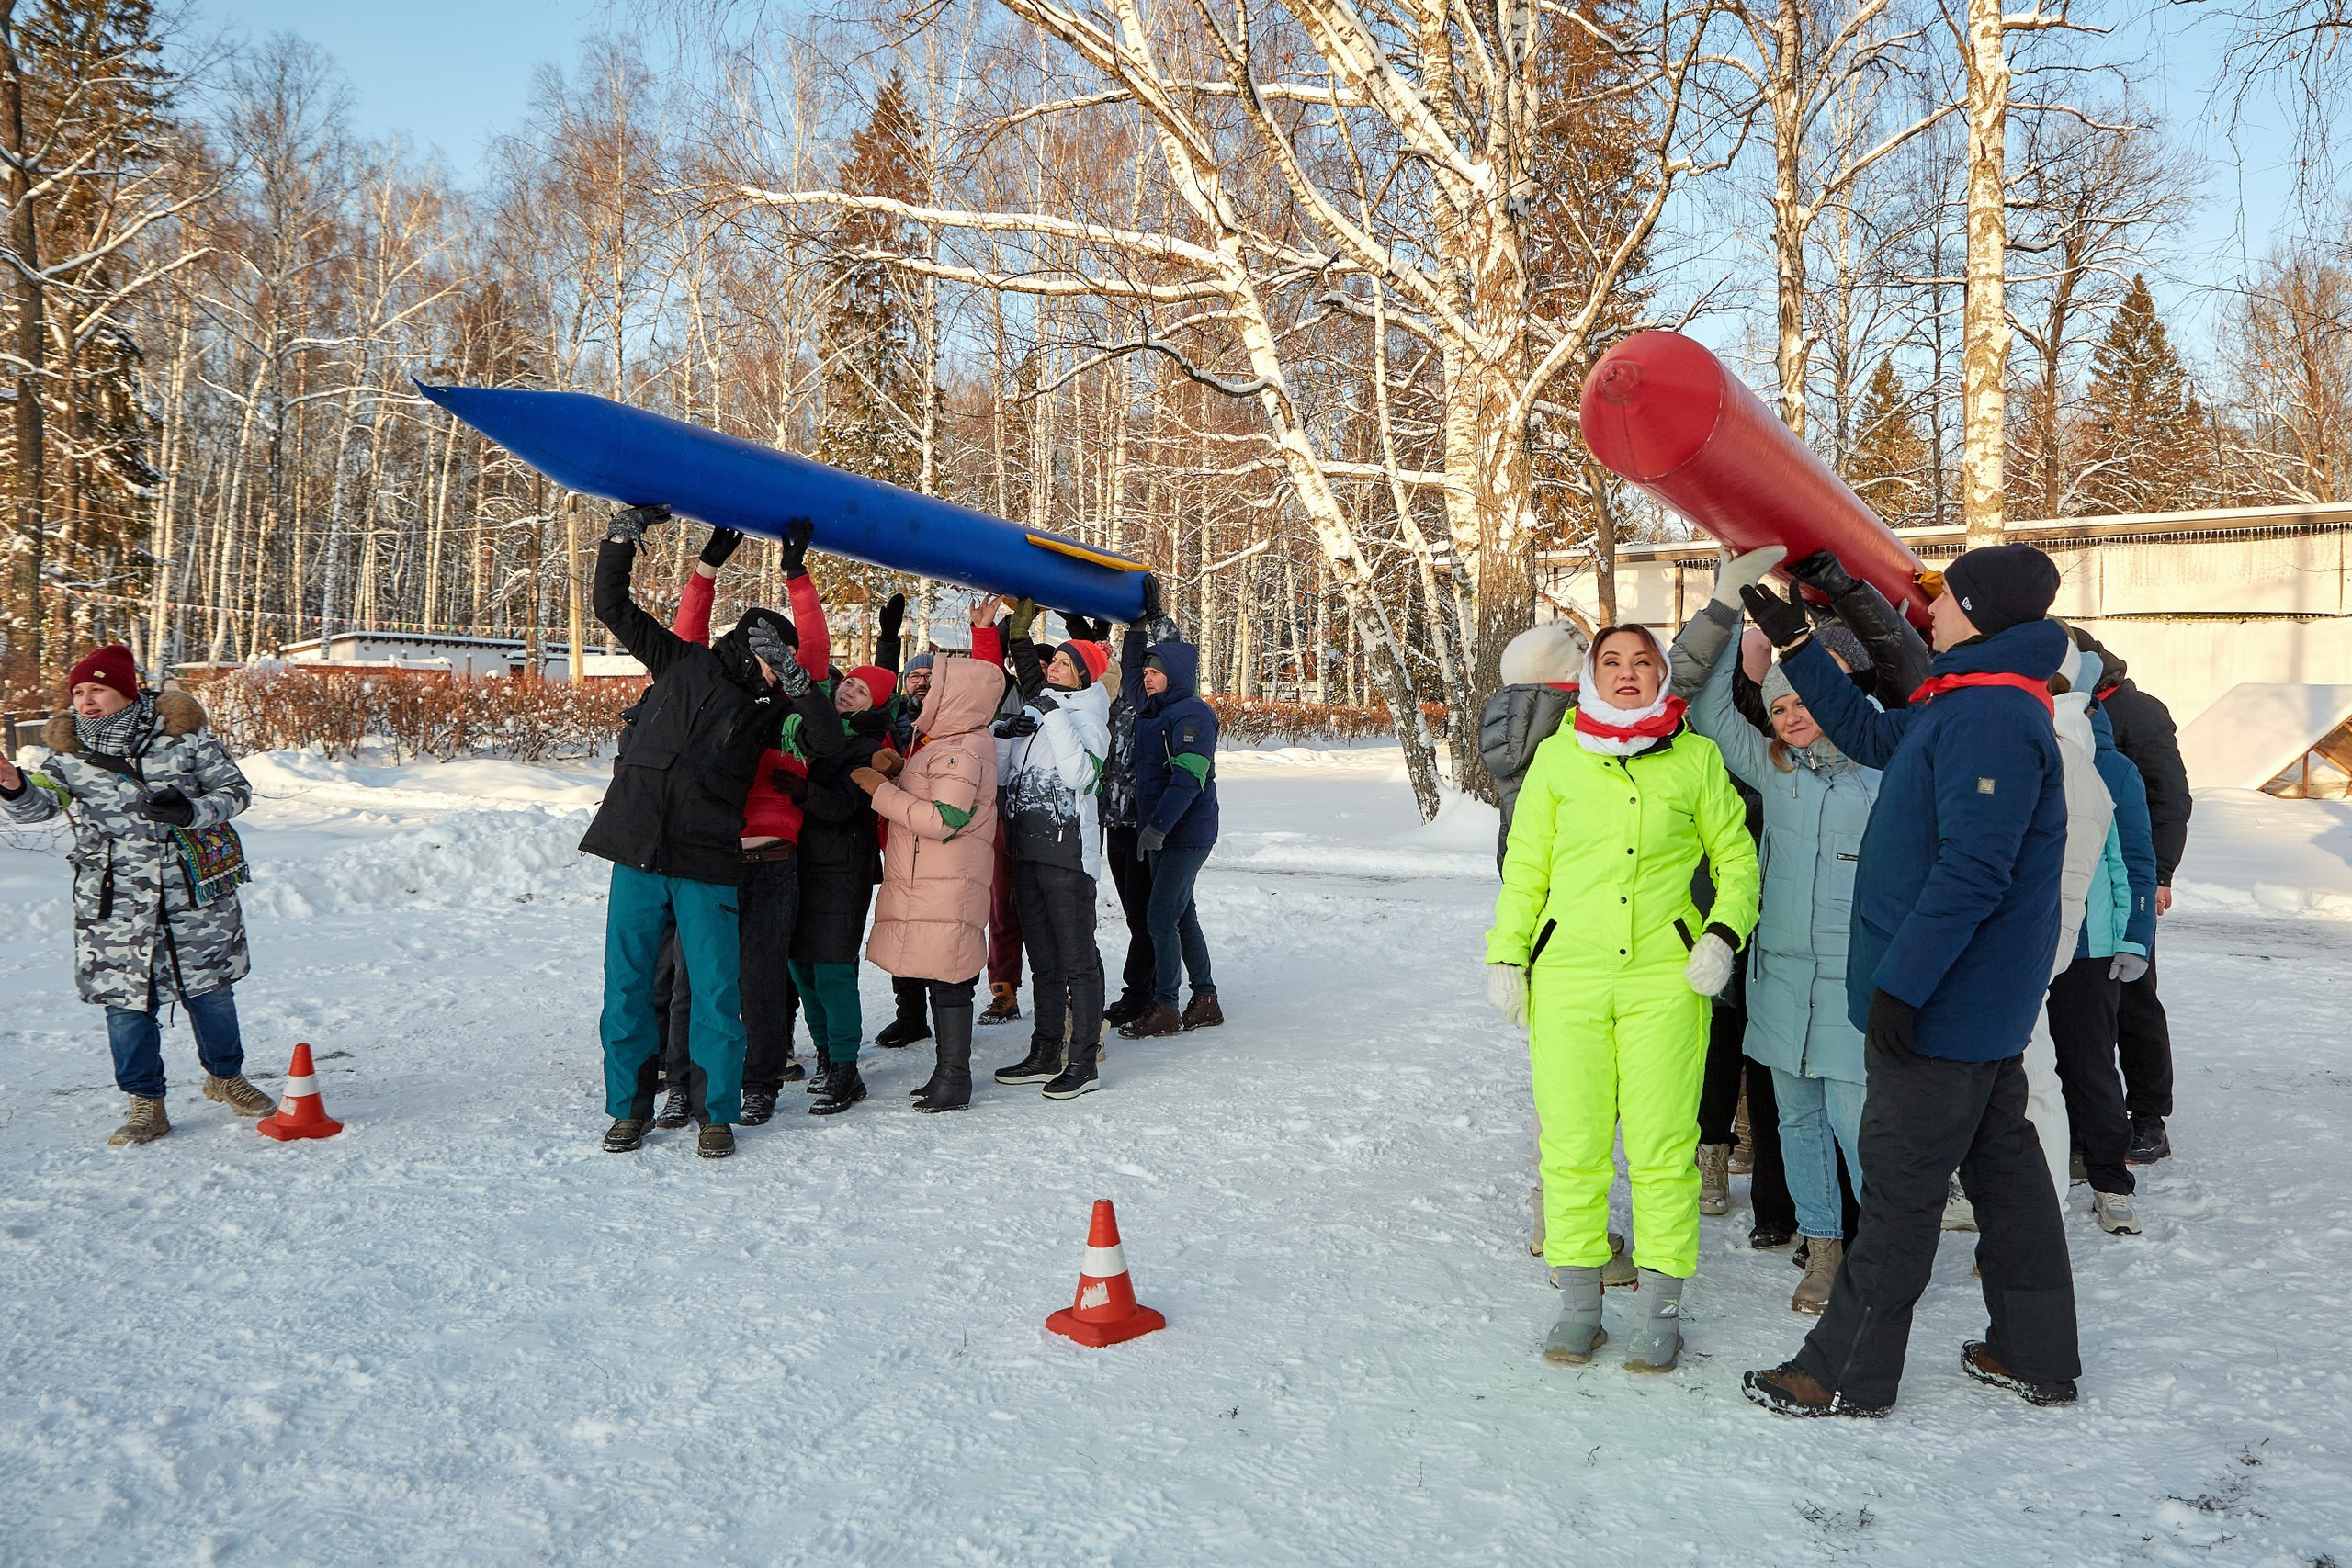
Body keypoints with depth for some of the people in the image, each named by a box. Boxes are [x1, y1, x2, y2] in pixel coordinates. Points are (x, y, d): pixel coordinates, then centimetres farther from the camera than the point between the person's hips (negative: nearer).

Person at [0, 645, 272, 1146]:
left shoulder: (180, 732, -4)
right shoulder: (68, 750, 2)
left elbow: (236, 789, 0)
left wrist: (192, 811, -19)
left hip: (193, 891, -1)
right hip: (113, 902, 1)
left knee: (209, 990, 11)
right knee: (125, 1001, 3)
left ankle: (226, 1077, 33)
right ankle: (146, 1105, 18)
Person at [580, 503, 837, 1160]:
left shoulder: (768, 704, 11)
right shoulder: (682, 662, 10)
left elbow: (827, 747, -1)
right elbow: (613, 607, 14)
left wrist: (795, 683, -9)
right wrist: (624, 535, 6)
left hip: (708, 866, 0)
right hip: (638, 856, 0)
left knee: (716, 993, -2)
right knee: (627, 985, 4)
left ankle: (716, 1113, 10)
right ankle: (629, 1107, 17)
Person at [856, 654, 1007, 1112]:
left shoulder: (963, 752, -15)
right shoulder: (941, 743, 17)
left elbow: (942, 820, -23)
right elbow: (919, 796, 25)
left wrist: (880, 789, -16)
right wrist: (894, 770, 5)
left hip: (947, 889, -10)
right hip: (923, 884, 10)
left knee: (948, 983, -5)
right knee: (941, 982, 15)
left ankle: (954, 1080, 2)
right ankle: (947, 1072, 24)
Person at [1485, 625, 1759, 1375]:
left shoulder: (1697, 758, 6)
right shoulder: (1557, 757, 7)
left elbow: (1736, 856, 12)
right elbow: (1525, 864, 12)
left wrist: (1723, 934, -2)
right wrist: (1505, 954, 7)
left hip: (1666, 978, -1)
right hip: (1566, 977, 1)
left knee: (1662, 1144, 1)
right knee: (1571, 1142, 4)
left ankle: (1661, 1307, 15)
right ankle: (1579, 1303, 17)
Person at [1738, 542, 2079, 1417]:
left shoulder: (1992, 717, -22)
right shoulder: (1967, 704, 11)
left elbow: (1970, 872, -27)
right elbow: (1868, 734, 25)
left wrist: (1902, 982, -24)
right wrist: (1792, 638, 24)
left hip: (1941, 1006, -10)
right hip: (1985, 1001, 10)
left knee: (1902, 1184, -1)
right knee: (2003, 1165, 17)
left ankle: (1847, 1376, 10)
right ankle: (2036, 1357, 29)